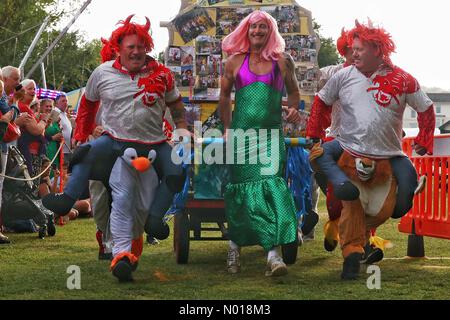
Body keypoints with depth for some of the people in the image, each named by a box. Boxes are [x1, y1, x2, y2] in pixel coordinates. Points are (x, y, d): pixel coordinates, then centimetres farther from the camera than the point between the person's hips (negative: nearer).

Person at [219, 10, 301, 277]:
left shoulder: (282, 61, 8)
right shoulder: (235, 61, 9)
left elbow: (293, 90, 21)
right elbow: (225, 96, 19)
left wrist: (294, 109, 1)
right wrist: (227, 129, 14)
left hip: (271, 134, -1)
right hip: (241, 132, 1)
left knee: (271, 183, -16)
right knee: (242, 187, 0)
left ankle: (274, 253, -24)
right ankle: (235, 247, 17)